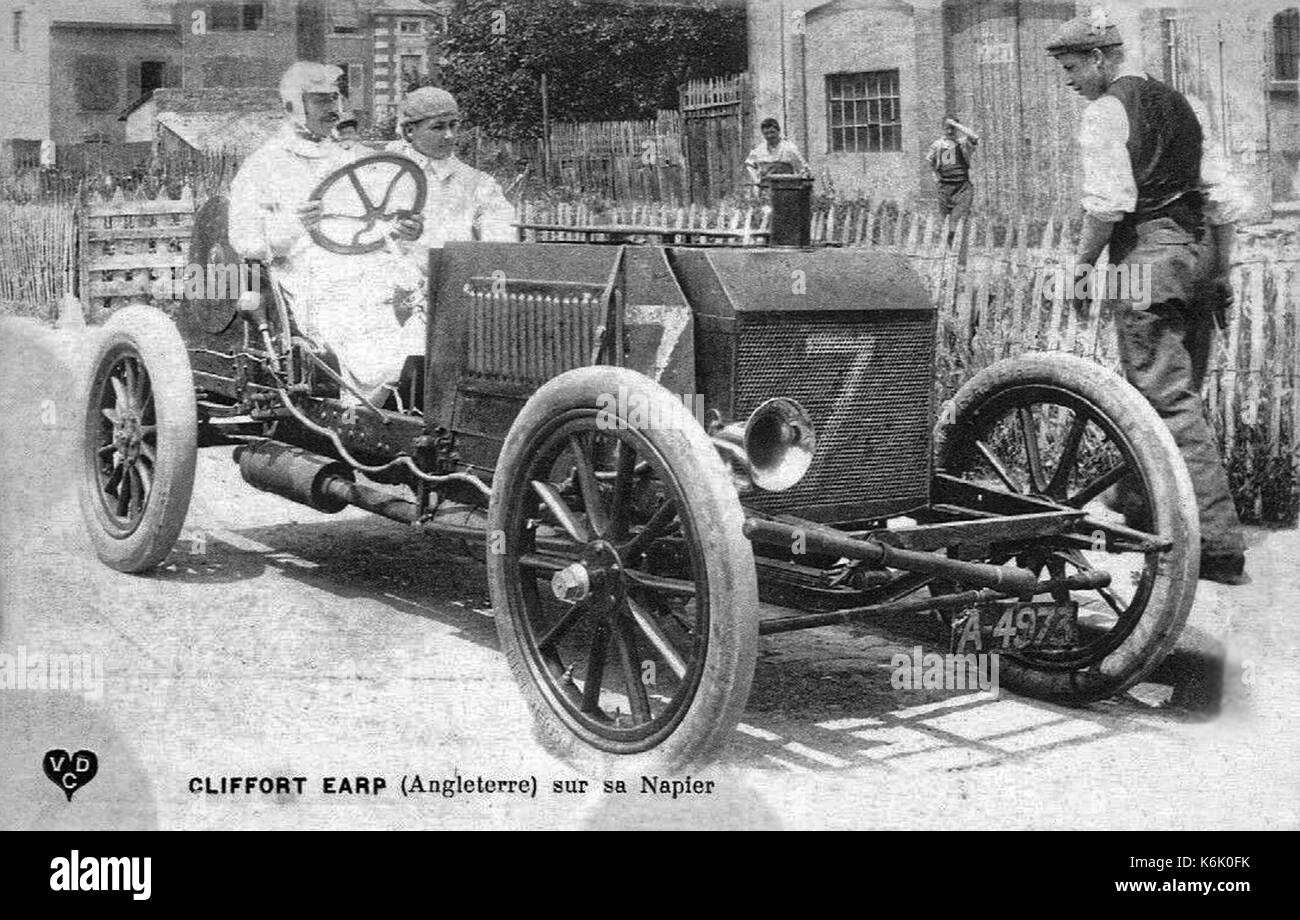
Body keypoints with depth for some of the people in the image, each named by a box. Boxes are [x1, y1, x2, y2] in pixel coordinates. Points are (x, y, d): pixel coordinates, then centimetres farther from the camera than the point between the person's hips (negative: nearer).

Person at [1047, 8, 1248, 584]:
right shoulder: (1180, 104, 19)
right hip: (1197, 248, 9)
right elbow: (1222, 198, 17)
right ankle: (1142, 512, 30)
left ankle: (1216, 544, -15)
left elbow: (1108, 202, -17)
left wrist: (1082, 262, -5)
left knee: (1168, 400, -10)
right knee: (1178, 391, 16)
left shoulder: (1104, 112, -6)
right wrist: (1221, 272, 22)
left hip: (1148, 255, -9)